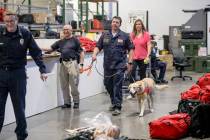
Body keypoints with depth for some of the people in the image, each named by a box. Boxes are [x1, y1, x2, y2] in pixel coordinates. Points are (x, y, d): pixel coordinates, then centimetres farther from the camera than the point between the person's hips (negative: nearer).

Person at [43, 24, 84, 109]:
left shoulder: (75, 40, 3)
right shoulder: (61, 42, 17)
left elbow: (81, 52, 0)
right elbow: (51, 48, 15)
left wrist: (81, 64, -8)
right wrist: (43, 49, -2)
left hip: (72, 63, -5)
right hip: (63, 64, 5)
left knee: (74, 85, -4)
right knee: (64, 85, 6)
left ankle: (76, 102, 7)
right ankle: (67, 102, 15)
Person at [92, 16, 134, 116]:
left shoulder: (124, 36, 1)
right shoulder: (105, 35, 8)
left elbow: (130, 49, 4)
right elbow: (98, 46, 9)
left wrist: (129, 62, -2)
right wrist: (94, 54, -11)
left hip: (119, 65, -4)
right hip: (107, 65, 4)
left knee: (117, 86, -8)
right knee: (108, 85, 13)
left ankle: (117, 107, -3)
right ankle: (113, 102, 34)